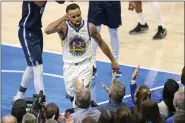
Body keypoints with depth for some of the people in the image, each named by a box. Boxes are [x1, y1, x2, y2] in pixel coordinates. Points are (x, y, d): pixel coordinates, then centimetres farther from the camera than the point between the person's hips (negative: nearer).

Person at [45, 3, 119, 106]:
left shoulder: (90, 27, -8)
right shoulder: (64, 26, -14)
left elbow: (101, 43, 9)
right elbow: (47, 31, -34)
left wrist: (113, 60, 15)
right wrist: (62, 19, -40)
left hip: (85, 65, 0)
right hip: (69, 66, 1)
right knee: (72, 94, 13)